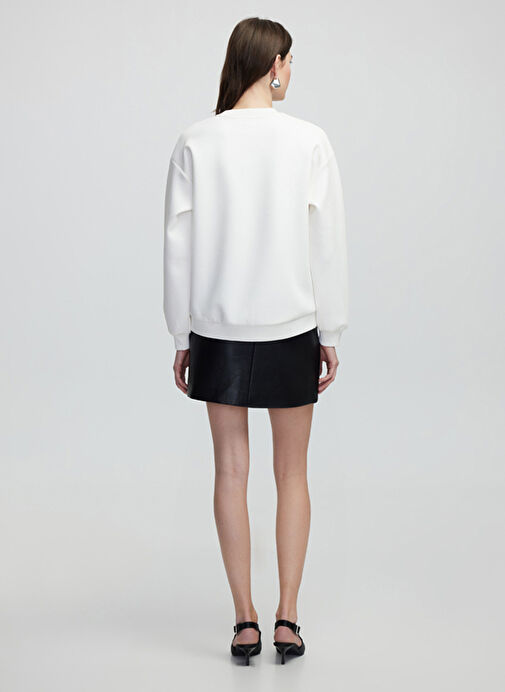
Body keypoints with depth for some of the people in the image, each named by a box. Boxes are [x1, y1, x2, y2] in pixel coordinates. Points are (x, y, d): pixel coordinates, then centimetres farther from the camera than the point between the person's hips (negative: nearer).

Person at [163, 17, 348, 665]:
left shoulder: (195, 143, -5)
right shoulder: (309, 141, -8)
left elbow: (178, 245, -2)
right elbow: (328, 243, -5)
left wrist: (182, 335, 7)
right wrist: (330, 333, 5)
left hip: (218, 327, 1)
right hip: (291, 326, -1)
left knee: (231, 470, 8)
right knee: (291, 471, 11)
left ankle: (245, 619, 13)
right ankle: (287, 617, 12)